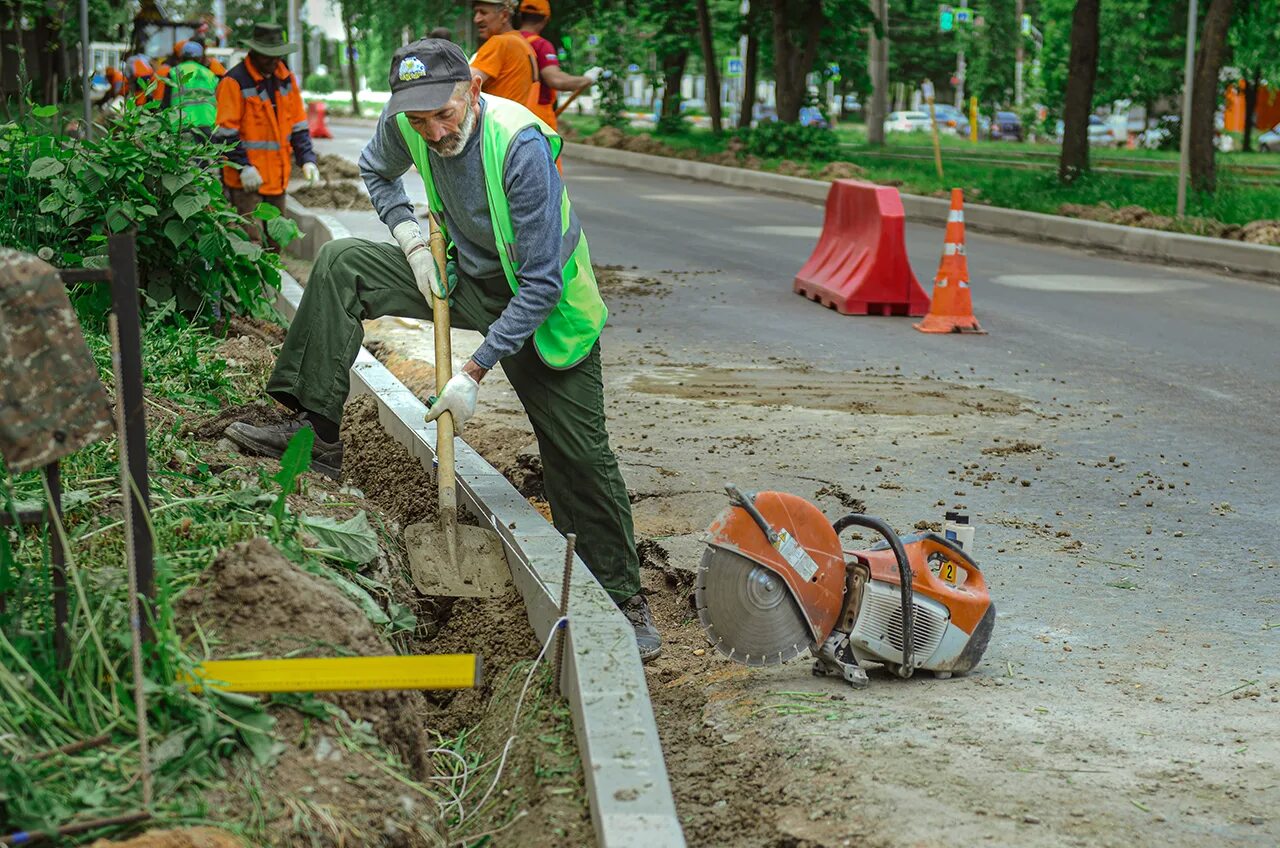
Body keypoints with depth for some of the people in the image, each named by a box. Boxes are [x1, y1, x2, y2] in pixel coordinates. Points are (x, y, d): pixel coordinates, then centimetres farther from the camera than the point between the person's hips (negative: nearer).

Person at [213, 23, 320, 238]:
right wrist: (243, 166, -19)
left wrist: (307, 159, 5)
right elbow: (226, 132, -12)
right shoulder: (234, 82, -10)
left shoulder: (287, 79, 12)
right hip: (247, 180, -7)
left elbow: (298, 125, 17)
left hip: (277, 177, 7)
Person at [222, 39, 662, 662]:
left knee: (580, 456, -5)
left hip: (541, 304, -5)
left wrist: (474, 373, -28)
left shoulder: (521, 145, -33)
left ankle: (621, 597, 10)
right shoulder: (404, 125, -15)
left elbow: (542, 282, -31)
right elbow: (376, 172, 13)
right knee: (341, 265, -8)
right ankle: (315, 434, -7)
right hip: (462, 273, 6)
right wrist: (411, 236, -6)